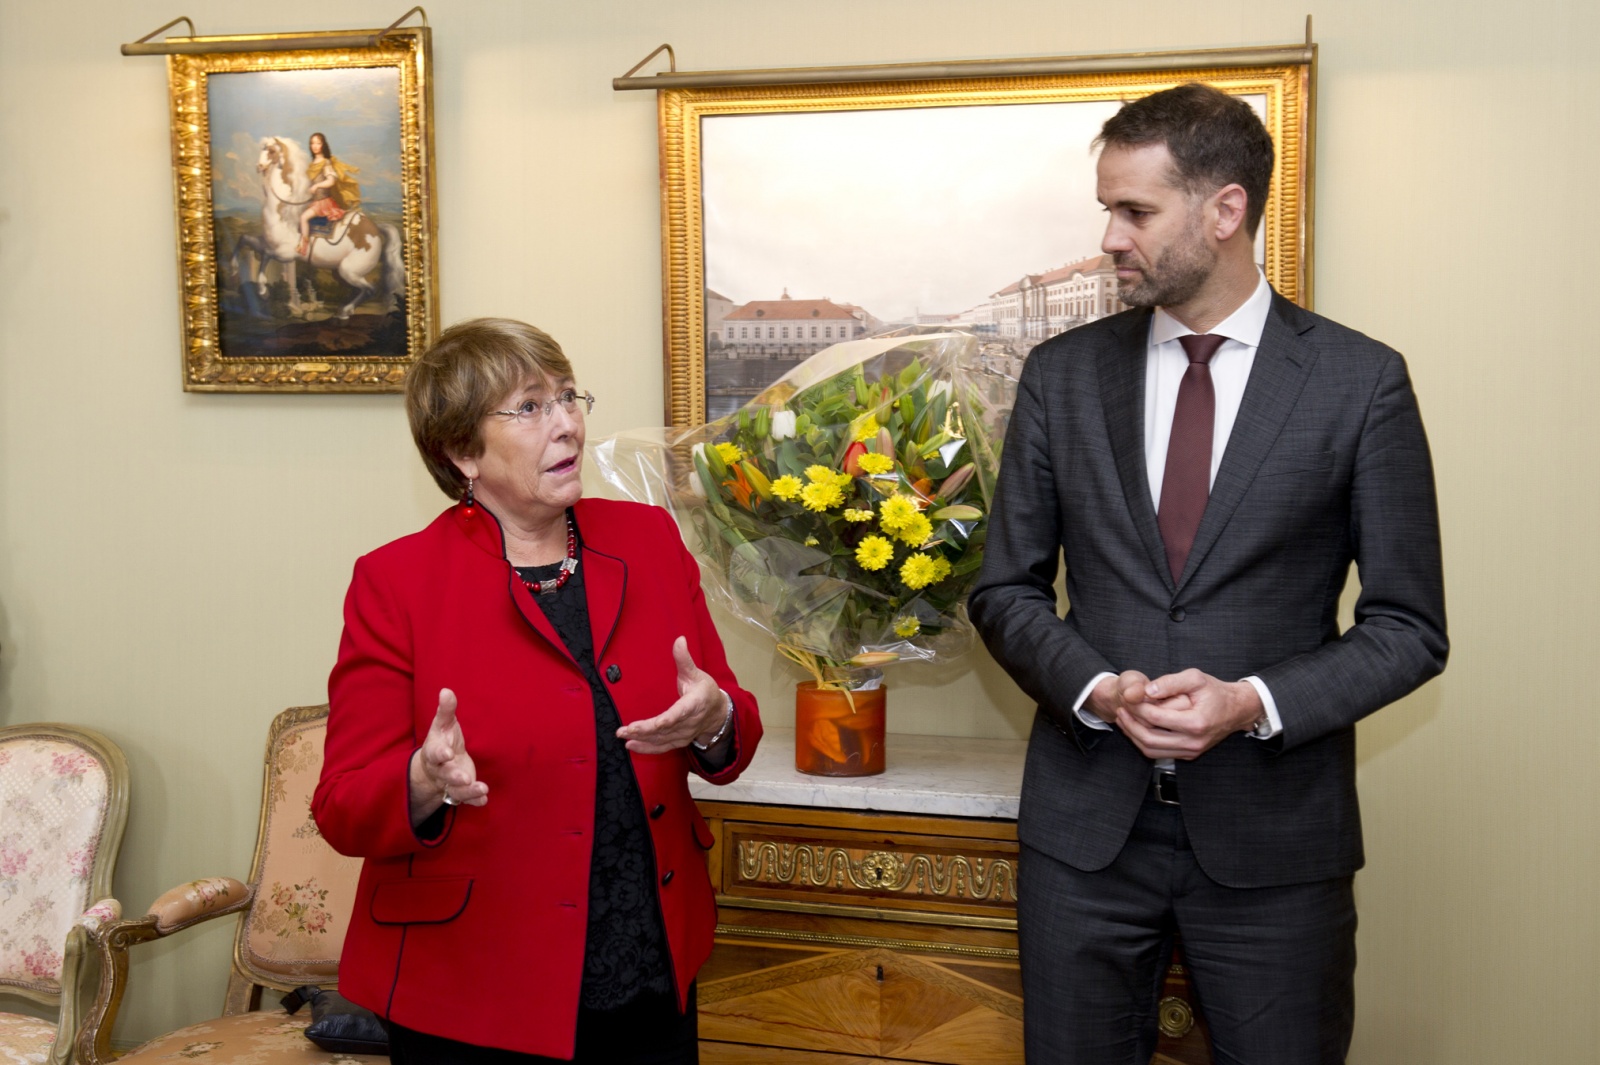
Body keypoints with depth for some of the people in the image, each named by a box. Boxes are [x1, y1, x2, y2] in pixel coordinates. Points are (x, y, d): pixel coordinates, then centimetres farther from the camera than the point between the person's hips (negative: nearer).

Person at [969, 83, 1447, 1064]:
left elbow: (1410, 626, -2)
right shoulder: (1063, 373, 3)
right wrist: (1095, 688, -12)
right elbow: (1007, 589, 7)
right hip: (1085, 820, 2)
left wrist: (1255, 704, -17)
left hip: (1275, 833, -2)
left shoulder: (1361, 382, -4)